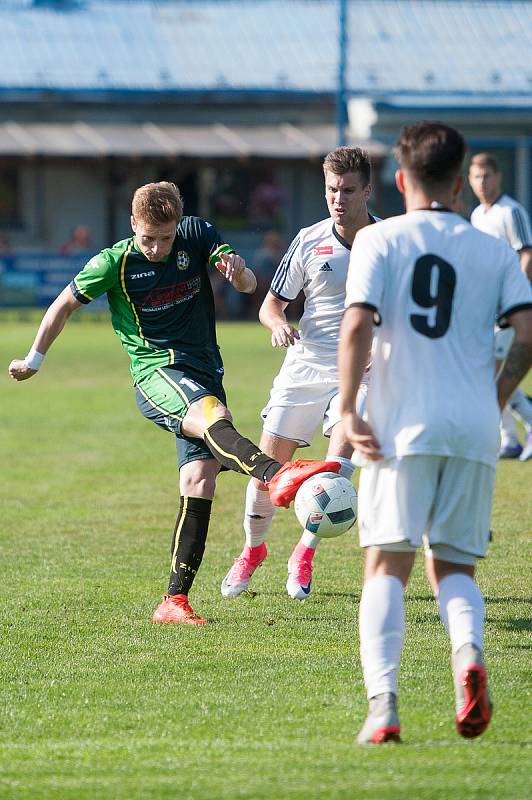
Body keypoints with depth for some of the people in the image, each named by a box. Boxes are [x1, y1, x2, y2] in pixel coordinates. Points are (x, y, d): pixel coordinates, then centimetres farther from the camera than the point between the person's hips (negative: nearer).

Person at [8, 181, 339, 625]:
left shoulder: (197, 235, 4)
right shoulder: (114, 263, -3)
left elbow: (248, 285, 0)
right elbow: (65, 304, 11)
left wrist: (237, 269, -25)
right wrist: (34, 360, 19)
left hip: (205, 376, 5)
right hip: (157, 373, -5)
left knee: (199, 483, -9)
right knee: (214, 416, -36)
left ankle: (175, 600, -6)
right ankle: (276, 475, -67)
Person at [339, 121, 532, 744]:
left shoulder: (379, 240, 3)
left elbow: (356, 325, -10)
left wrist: (348, 411, -6)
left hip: (401, 426, -2)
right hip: (473, 430, 2)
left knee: (387, 565, -1)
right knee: (452, 565, 13)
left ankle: (382, 701, -19)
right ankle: (468, 650, -19)